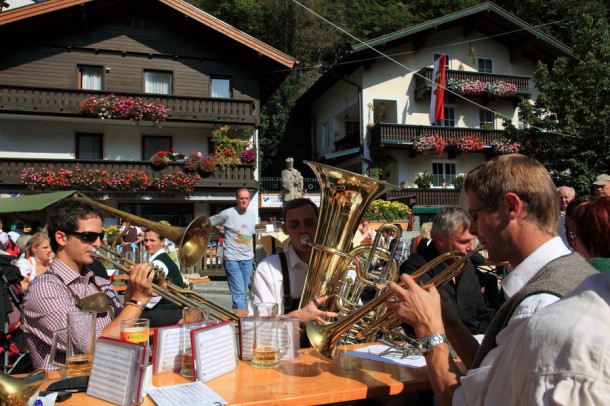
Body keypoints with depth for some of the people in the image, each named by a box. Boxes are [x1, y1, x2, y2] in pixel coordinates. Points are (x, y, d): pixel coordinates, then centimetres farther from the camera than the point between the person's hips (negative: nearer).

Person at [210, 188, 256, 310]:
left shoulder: (252, 214, 8)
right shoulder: (228, 214, -9)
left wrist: (252, 252, 12)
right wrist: (222, 235, 1)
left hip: (247, 259, 6)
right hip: (232, 259, -6)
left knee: (244, 294, 13)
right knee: (239, 293, -11)